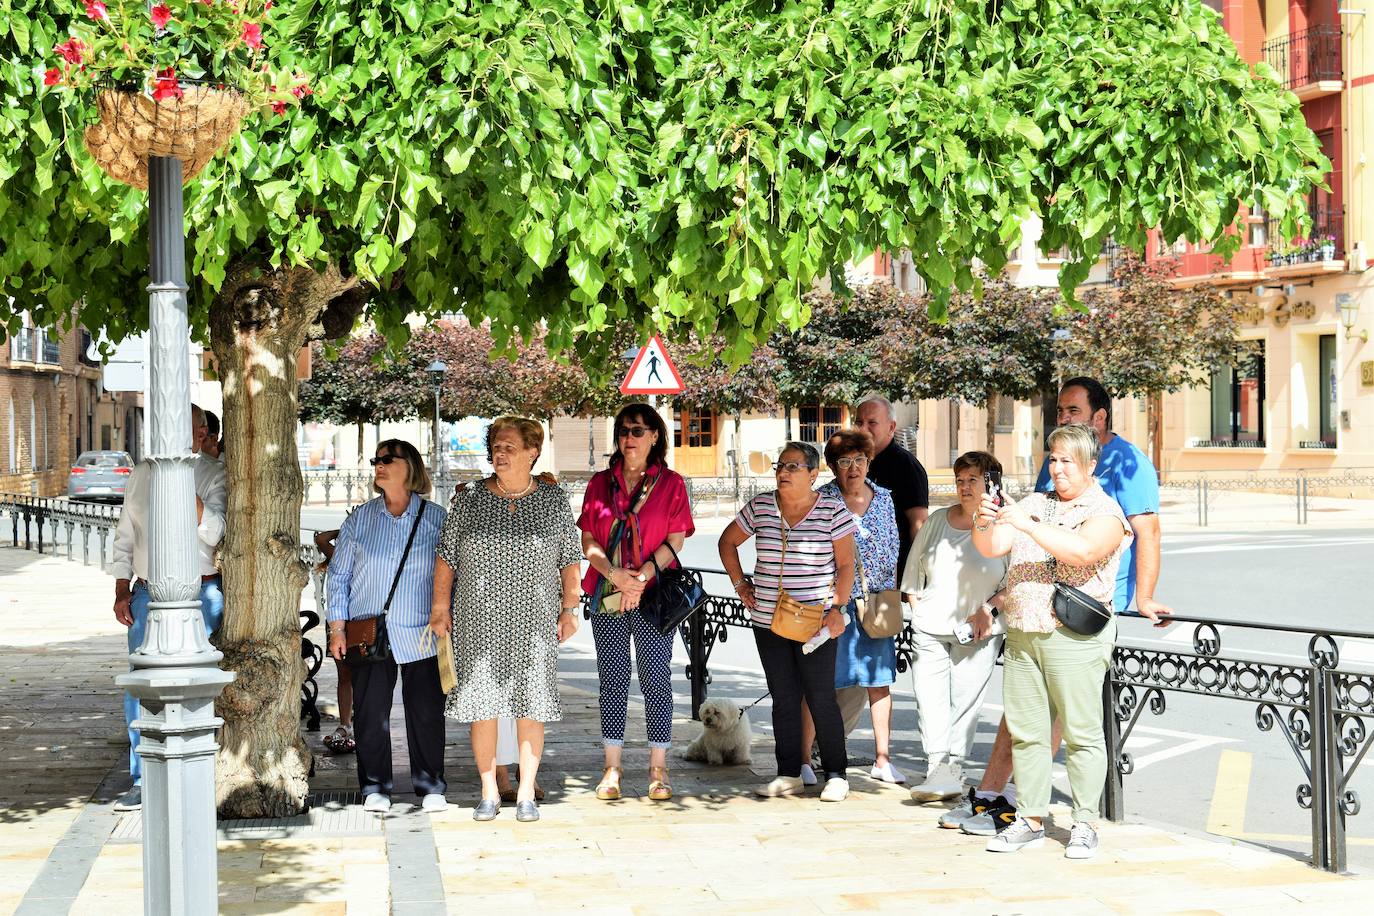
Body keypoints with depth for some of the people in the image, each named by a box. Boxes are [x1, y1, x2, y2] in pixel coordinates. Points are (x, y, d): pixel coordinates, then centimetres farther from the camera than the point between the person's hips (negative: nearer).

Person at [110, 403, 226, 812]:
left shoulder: (214, 476, -1)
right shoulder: (142, 473, 12)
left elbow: (213, 532, -16)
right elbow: (125, 535, 15)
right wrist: (122, 590, 9)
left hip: (200, 595, -4)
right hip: (148, 593, 4)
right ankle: (143, 782, 15)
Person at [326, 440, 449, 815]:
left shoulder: (436, 518, 3)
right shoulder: (359, 519, 8)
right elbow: (338, 576, 10)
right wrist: (337, 629, 4)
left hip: (420, 637, -1)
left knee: (426, 712, 1)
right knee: (371, 713, 3)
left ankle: (430, 786, 14)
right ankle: (375, 788, 14)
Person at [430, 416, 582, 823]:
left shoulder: (554, 499, 3)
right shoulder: (472, 499, 2)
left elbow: (570, 559, 7)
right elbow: (446, 556, 6)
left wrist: (569, 609, 3)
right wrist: (440, 607, 2)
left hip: (534, 621, 0)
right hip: (478, 621, 0)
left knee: (530, 707, 2)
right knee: (481, 705, 2)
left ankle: (526, 794, 13)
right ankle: (489, 793, 13)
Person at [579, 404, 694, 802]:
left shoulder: (670, 482, 4)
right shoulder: (600, 483, 10)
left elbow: (675, 540, -2)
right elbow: (587, 541, 6)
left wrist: (640, 577, -14)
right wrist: (614, 574, -11)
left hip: (653, 594, -2)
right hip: (606, 593, 2)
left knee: (656, 678, -1)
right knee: (613, 679, 5)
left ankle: (658, 768, 5)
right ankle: (612, 766, 11)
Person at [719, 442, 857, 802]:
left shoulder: (833, 511, -5)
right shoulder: (760, 507, 3)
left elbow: (846, 565, -1)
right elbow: (727, 542, 16)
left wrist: (837, 608, -10)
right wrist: (740, 585, 9)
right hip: (768, 621, 3)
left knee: (821, 698, -1)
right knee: (783, 699, 8)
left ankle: (836, 775, 9)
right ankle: (788, 775, 15)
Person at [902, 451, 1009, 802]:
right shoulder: (938, 520, 10)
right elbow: (914, 570, 17)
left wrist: (988, 609, -11)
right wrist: (918, 612, 11)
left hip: (977, 632, -4)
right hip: (930, 629, 4)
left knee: (965, 701, -2)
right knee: (930, 699, -2)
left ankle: (953, 769, 5)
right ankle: (938, 767, 0)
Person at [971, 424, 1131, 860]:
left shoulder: (1105, 512, -1)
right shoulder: (1034, 503, 16)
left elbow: (1083, 551, -21)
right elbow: (991, 547, 9)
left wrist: (1028, 526, -24)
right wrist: (984, 523, -13)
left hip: (1074, 637, -6)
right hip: (1021, 633, 6)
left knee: (1081, 732, -3)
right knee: (1025, 730, 7)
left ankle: (1085, 825, 4)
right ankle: (1031, 820, 14)